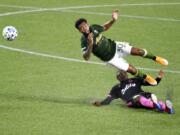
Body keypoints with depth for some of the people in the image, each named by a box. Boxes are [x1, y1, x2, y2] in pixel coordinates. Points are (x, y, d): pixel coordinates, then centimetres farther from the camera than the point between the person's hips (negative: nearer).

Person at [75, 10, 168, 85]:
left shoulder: (94, 28, -11)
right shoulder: (84, 41, -27)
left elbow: (104, 27, 12)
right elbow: (86, 57, -34)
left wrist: (113, 20, -5)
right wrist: (90, 45, -48)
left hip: (113, 46, 4)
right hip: (110, 58, -4)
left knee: (137, 51, -7)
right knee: (131, 70, -5)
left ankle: (155, 58, 22)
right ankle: (145, 77, 26)